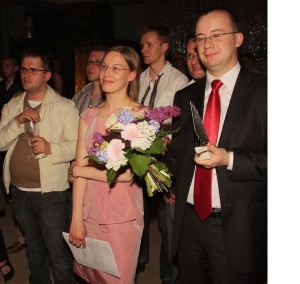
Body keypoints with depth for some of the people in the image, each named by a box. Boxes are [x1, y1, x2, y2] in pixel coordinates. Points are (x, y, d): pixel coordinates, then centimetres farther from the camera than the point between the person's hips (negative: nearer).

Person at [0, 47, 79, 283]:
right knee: (33, 246, 24)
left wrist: (50, 148, -27)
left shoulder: (65, 106, -8)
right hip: (19, 191, 5)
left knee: (58, 252, 4)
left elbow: (77, 145, -12)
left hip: (50, 192, -5)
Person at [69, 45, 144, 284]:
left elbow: (127, 173, -15)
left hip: (122, 216, -4)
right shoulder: (89, 116, 6)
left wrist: (80, 171, -5)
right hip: (90, 211, 5)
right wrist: (76, 218, -4)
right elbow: (80, 167, 1)